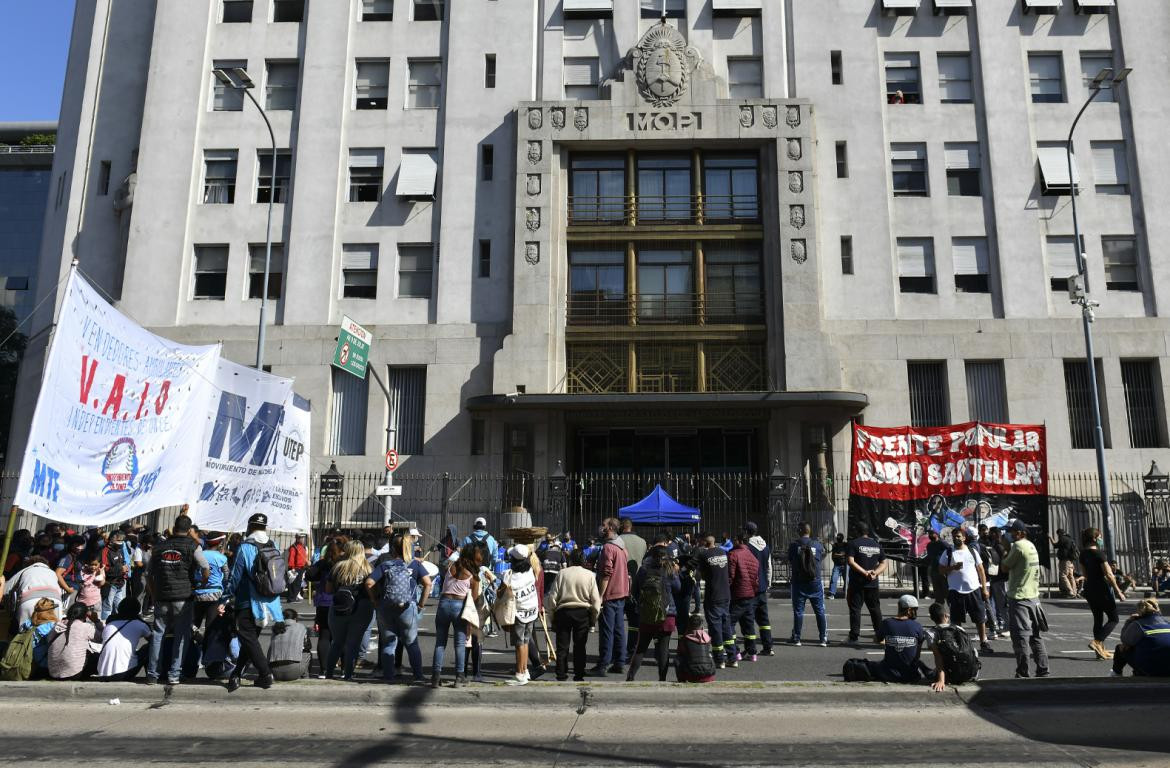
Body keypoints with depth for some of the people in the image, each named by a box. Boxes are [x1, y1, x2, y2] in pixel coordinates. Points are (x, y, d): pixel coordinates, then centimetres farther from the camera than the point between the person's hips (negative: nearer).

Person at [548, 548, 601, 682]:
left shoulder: (562, 574, -2)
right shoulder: (589, 575, -1)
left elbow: (553, 596, -1)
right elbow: (595, 599, -1)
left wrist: (552, 614, 8)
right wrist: (594, 617, 9)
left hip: (563, 612, 0)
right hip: (583, 612, 0)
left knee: (562, 646, 7)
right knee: (579, 646, 8)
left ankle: (561, 675, 9)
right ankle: (579, 675, 11)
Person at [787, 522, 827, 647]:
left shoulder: (793, 545, -7)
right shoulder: (817, 545, -2)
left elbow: (790, 564, 3)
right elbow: (822, 557, 14)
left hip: (798, 582, -1)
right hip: (815, 582, 1)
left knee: (798, 611, 6)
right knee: (820, 611, 8)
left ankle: (796, 638, 10)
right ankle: (824, 638, 7)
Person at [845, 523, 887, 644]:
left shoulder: (853, 543, -4)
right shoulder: (876, 544, 11)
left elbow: (850, 561, -15)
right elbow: (884, 563, 9)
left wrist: (864, 572, -15)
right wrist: (875, 573, -3)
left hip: (857, 582, -4)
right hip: (873, 583, 4)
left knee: (855, 609, 0)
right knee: (875, 609, 13)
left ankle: (854, 635, -3)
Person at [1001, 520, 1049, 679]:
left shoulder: (1018, 546, -15)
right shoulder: (1031, 546, 12)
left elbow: (1005, 567, -9)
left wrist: (1006, 551, 3)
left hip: (1019, 597, -9)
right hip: (1033, 596, 9)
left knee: (1020, 636, -4)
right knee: (1035, 635, 14)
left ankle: (1022, 673, -1)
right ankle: (1042, 670, 18)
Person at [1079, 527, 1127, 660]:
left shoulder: (1083, 554, 7)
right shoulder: (1098, 553, -15)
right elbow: (1108, 575, -16)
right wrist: (1118, 592, -10)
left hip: (1089, 589, 7)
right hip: (1101, 589, -7)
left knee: (1098, 619, 14)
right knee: (1113, 619, 3)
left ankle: (1101, 650, 16)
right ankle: (1097, 642, -13)